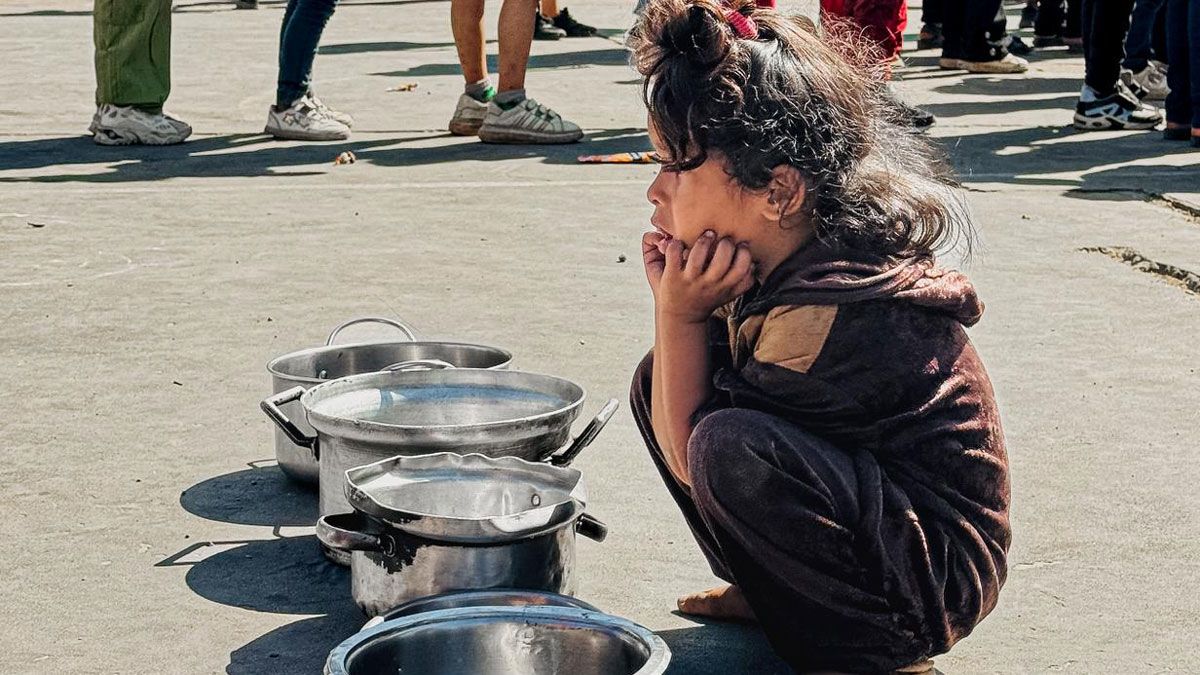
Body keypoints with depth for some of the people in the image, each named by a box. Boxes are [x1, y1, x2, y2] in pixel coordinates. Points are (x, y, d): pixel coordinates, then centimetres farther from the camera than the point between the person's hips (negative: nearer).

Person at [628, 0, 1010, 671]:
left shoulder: (829, 315, -30)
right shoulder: (778, 257, -4)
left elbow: (690, 460, -19)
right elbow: (676, 415, 4)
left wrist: (680, 313, -19)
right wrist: (676, 303, -11)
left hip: (940, 569, -9)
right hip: (869, 501, 9)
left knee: (732, 448, -34)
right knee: (660, 379, 8)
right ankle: (773, 595, 15)